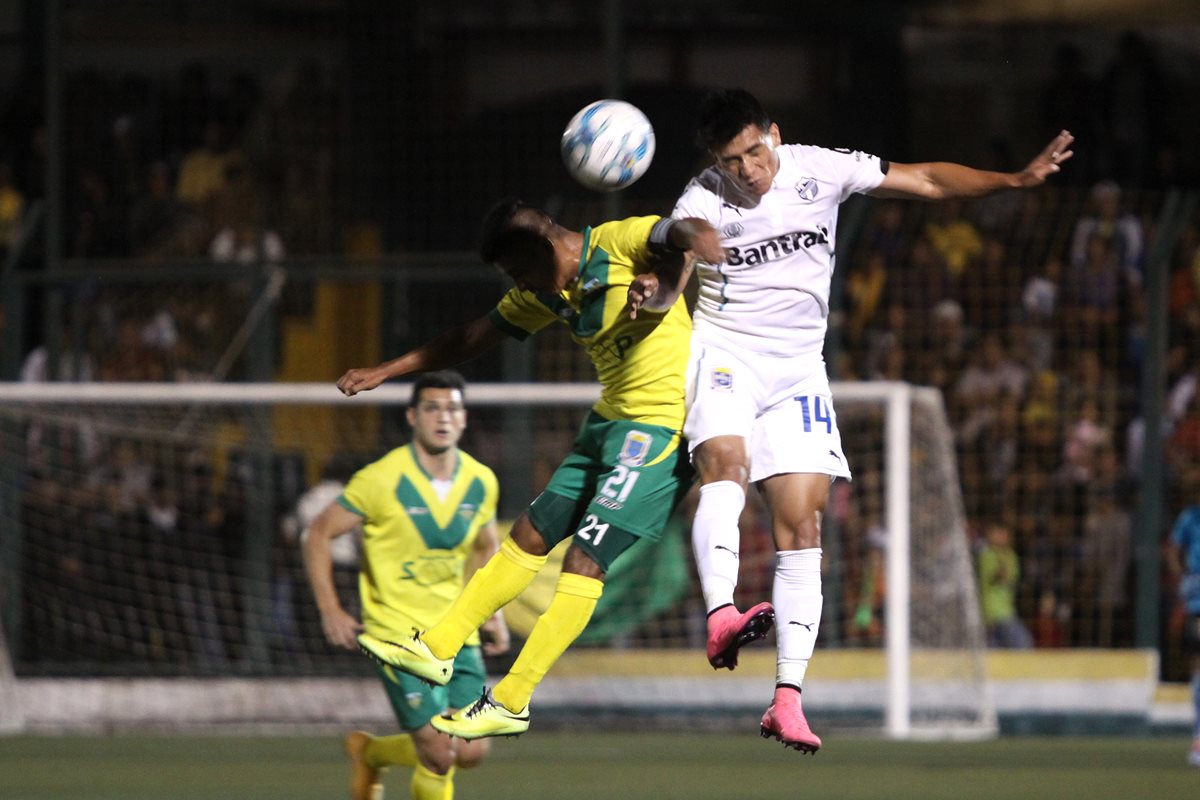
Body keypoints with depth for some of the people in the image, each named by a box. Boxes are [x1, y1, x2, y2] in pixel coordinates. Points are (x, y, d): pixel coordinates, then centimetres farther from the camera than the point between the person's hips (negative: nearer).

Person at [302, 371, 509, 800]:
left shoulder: (481, 483, 2)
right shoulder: (383, 480, -14)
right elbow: (318, 534, -6)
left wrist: (491, 613, 10)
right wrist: (330, 610, -11)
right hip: (398, 633, -6)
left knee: (471, 752, 2)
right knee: (439, 754, -14)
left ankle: (370, 752, 28)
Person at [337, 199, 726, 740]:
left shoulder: (617, 244, -13)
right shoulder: (546, 293, 12)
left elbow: (687, 232, -30)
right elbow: (474, 337, 22)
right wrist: (385, 372, 25)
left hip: (661, 423, -9)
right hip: (610, 421, 9)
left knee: (585, 559, -11)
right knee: (529, 536, 11)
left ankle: (511, 703, -8)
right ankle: (437, 650, 20)